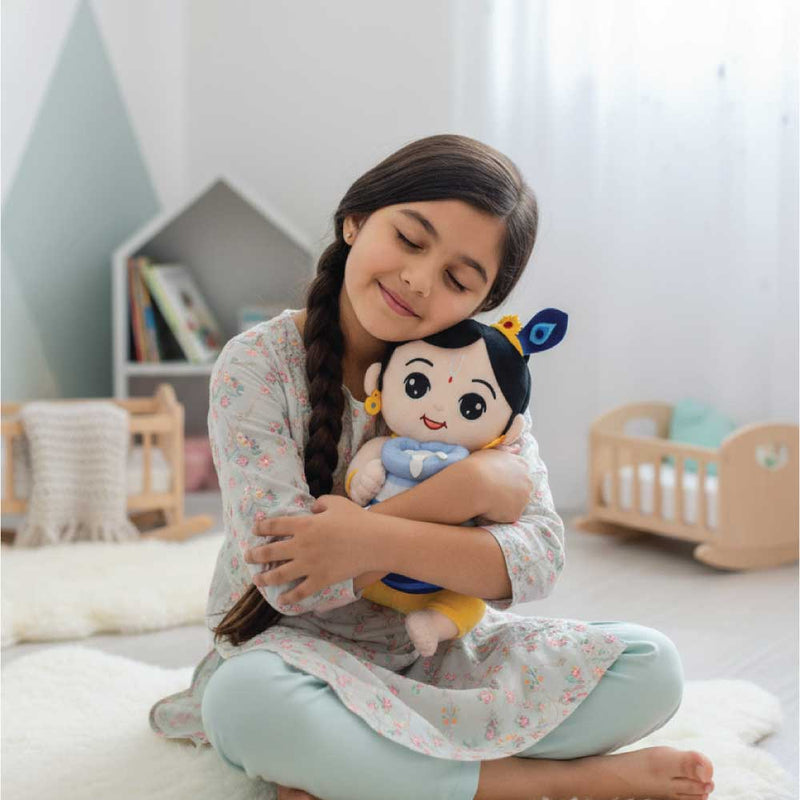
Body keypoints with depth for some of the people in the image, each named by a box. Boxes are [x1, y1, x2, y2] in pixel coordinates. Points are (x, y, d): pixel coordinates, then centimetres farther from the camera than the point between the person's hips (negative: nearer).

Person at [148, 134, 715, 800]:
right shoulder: (256, 367, -14)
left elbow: (540, 557, -14)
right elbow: (294, 582, -23)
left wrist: (381, 539, -30)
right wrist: (471, 485, -22)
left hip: (440, 655, 4)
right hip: (300, 649, -3)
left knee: (651, 667, -18)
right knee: (249, 697, -39)